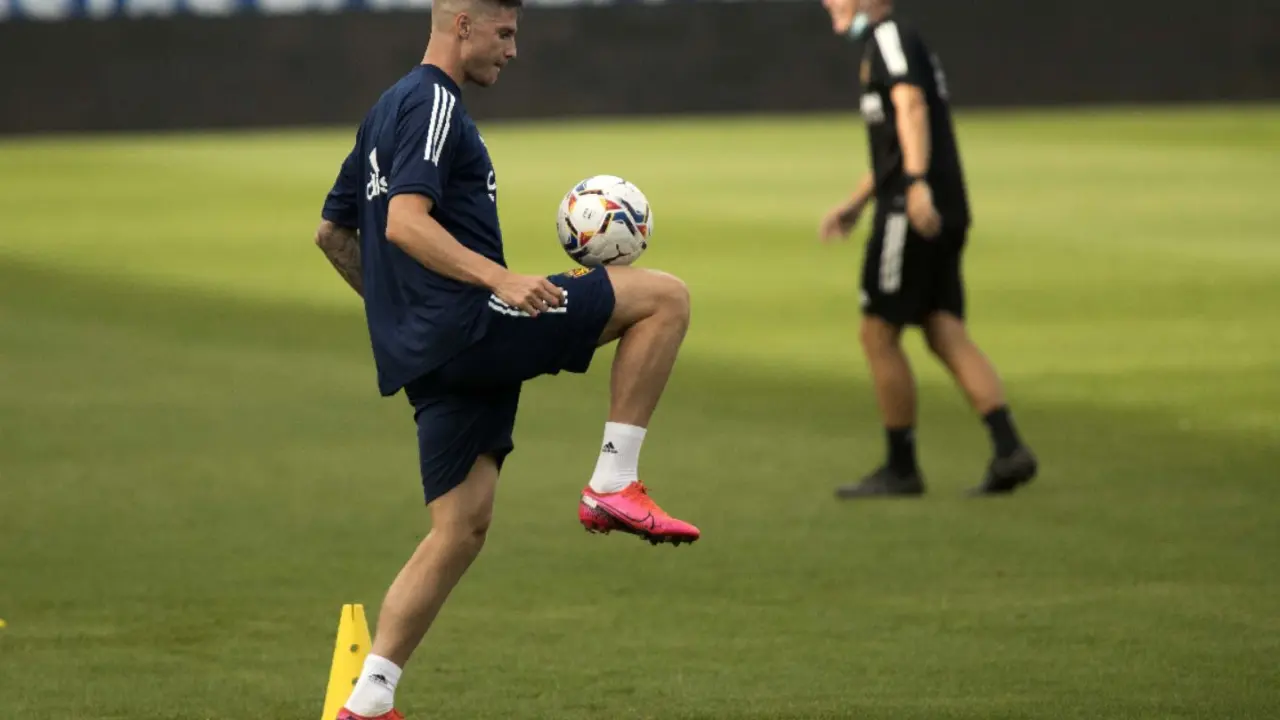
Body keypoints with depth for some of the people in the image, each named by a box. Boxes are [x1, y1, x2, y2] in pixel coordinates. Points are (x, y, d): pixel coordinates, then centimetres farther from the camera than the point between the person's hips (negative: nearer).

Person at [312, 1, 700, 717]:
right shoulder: (433, 103, -8)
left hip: (425, 354, 10)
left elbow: (332, 233, 28)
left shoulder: (389, 110, 22)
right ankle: (615, 482, -8)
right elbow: (405, 222, -22)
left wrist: (395, 308, 32)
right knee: (665, 296, -7)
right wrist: (500, 279, -29)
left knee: (462, 528, 11)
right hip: (470, 328, -10)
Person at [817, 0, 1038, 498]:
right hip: (945, 214, 9)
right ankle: (1009, 449, -10)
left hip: (911, 211, -9)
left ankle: (901, 468, 4)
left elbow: (911, 107, -22)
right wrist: (855, 204, 37)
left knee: (878, 335, -1)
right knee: (946, 335, 3)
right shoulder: (882, 44, 25)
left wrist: (917, 183, -34)